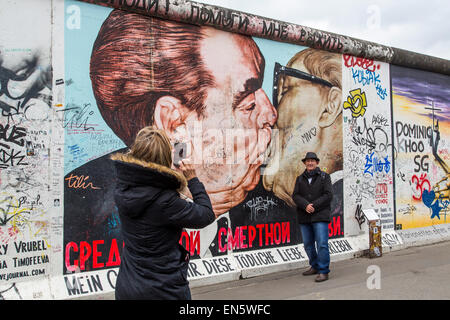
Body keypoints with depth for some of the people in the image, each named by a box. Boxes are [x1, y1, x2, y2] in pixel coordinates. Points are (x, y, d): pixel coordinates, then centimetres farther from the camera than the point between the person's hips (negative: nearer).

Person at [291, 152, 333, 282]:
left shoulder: (324, 176, 3)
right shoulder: (300, 179, 14)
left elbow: (328, 195, -6)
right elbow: (295, 196, 4)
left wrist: (314, 206, -14)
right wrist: (305, 205, -14)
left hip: (320, 216, -4)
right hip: (304, 217, 5)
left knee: (322, 244, -9)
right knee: (308, 244, 12)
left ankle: (323, 271, -4)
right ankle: (315, 266, 29)